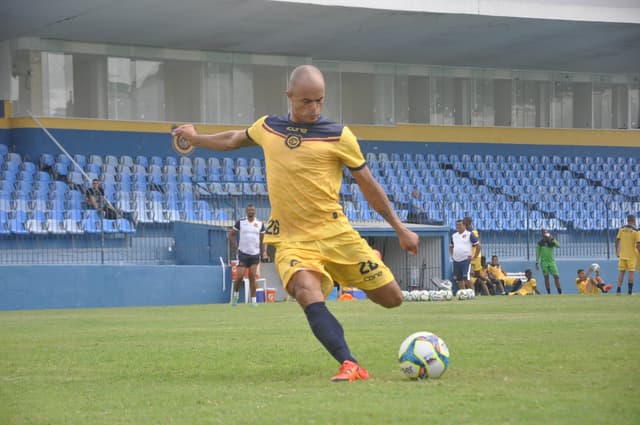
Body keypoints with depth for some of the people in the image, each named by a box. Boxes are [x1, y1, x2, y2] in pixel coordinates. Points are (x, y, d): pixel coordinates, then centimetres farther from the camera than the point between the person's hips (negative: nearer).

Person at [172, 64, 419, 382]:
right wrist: (196, 138, 42)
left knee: (392, 298, 1)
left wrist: (400, 229, 9)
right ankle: (350, 366, -38)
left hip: (334, 233, 0)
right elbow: (234, 140, 33)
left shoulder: (338, 136, -1)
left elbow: (368, 186, 7)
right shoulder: (266, 127, 8)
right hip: (290, 239, 0)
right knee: (309, 296, -31)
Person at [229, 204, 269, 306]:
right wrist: (236, 248, -1)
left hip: (255, 254, 1)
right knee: (240, 276, -9)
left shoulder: (260, 224, 6)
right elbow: (231, 235, 7)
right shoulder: (240, 222, 0)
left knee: (252, 277, -5)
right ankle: (236, 294, 16)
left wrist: (264, 252, 0)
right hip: (243, 253, -1)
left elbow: (263, 239, 11)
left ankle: (253, 300, -3)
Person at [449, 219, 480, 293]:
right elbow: (451, 246, 29)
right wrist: (452, 255, 15)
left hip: (466, 260, -6)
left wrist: (475, 256, -7)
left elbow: (478, 245, -4)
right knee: (459, 279, 6)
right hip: (456, 261, 6)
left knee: (466, 278, -16)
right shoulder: (454, 235, 14)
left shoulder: (469, 235, -4)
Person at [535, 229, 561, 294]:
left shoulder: (551, 242, 6)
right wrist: (537, 262, 1)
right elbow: (538, 253, 7)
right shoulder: (540, 243, 5)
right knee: (546, 278, 0)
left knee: (556, 276, -7)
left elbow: (558, 246, -10)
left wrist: (552, 239, -17)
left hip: (552, 261, 0)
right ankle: (549, 293, 4)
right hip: (544, 262, 0)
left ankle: (560, 292, -5)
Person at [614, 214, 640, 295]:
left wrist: (617, 251, 13)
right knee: (630, 272, 1)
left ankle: (618, 290, 2)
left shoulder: (621, 229, 2)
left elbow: (617, 241, 4)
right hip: (632, 255, -3)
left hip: (622, 254, 3)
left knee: (621, 272, 8)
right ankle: (630, 291, 2)